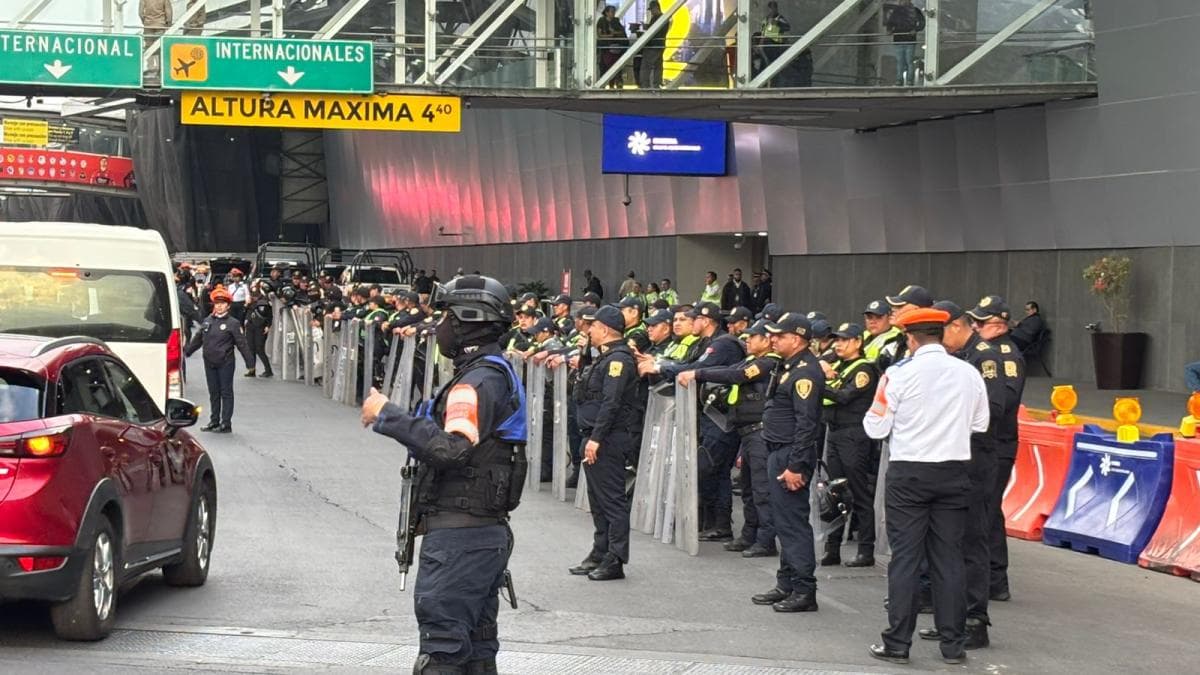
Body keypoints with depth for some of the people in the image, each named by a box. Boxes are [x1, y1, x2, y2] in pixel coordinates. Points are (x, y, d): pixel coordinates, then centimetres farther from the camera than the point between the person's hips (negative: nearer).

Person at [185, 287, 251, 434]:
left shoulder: (233, 323, -5)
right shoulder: (207, 321, 10)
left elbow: (241, 343, -7)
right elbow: (198, 339, 19)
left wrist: (249, 361, -12)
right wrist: (186, 352, 19)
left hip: (225, 363, -5)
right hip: (209, 362, 5)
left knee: (226, 393, -1)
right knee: (213, 393, 11)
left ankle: (226, 423, 2)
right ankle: (214, 421, 19)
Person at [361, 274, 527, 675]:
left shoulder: (478, 381, -16)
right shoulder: (497, 373, 17)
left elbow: (451, 448, -29)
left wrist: (388, 416, -23)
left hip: (459, 535, -11)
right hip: (485, 531, 11)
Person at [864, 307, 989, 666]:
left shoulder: (899, 374, -10)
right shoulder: (969, 373, 0)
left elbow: (876, 428, -6)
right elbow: (980, 425, 9)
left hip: (908, 473, -3)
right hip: (954, 472, 3)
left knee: (905, 558, 1)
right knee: (949, 558, 8)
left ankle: (897, 643, 3)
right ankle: (952, 644, 10)